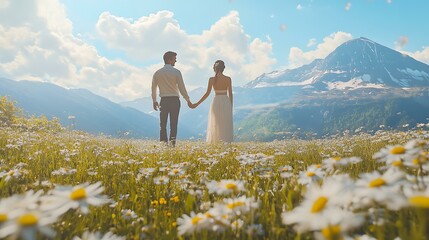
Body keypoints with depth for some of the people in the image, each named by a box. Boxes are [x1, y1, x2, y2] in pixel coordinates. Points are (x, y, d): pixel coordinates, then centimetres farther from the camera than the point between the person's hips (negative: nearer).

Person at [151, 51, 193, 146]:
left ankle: (163, 142, 3)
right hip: (174, 100, -2)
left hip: (163, 100, 2)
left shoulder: (157, 73, 5)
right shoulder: (176, 72, -5)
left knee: (163, 123, 8)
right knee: (174, 123, 5)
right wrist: (188, 100, 3)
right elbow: (182, 88, -6)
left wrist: (154, 101, 22)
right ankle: (172, 141, 1)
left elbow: (153, 88, 10)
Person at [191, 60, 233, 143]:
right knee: (226, 126, 7)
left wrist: (197, 104, 1)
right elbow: (230, 94, 1)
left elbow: (207, 93, -6)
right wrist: (231, 107, 11)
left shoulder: (212, 79, -3)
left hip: (216, 102, 0)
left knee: (215, 125, 9)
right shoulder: (228, 79, -1)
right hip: (226, 103, 0)